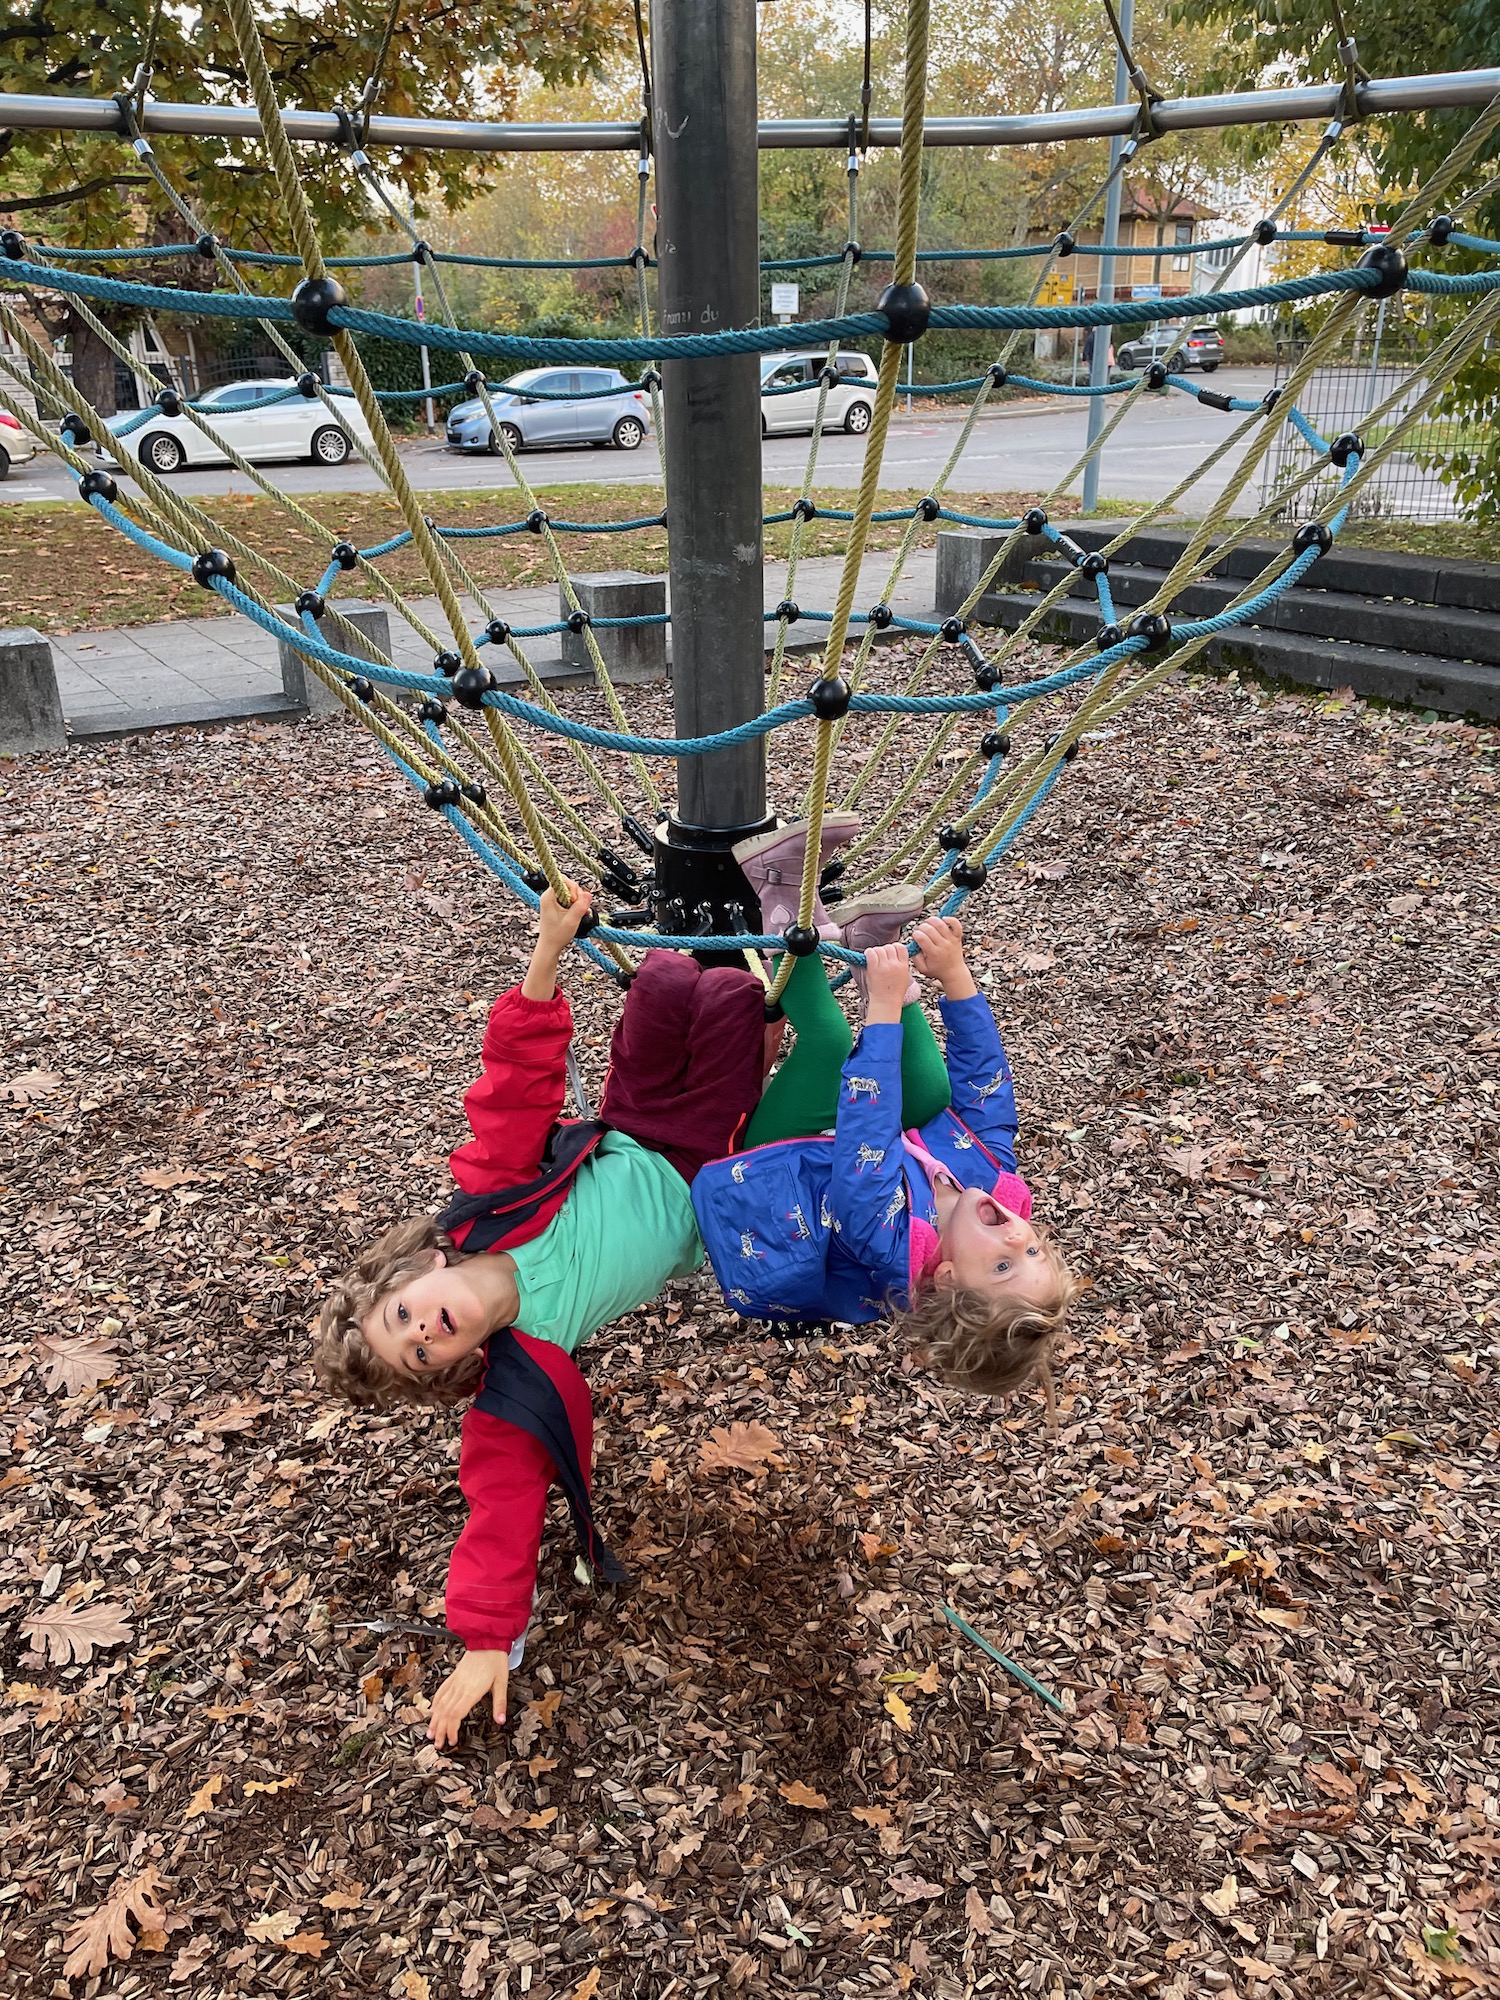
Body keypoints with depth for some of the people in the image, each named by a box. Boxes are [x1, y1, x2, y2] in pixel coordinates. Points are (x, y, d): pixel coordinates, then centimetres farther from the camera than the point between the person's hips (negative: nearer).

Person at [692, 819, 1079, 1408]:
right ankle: (869, 945, -2)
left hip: (749, 1180, -6)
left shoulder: (899, 1248, -40)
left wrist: (884, 1009, -47)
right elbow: (984, 1087, -15)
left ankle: (788, 908, -8)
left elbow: (865, 1149, -44)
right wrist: (954, 975, -20)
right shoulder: (1004, 1191, -22)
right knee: (929, 1086, -16)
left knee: (831, 1040, -26)